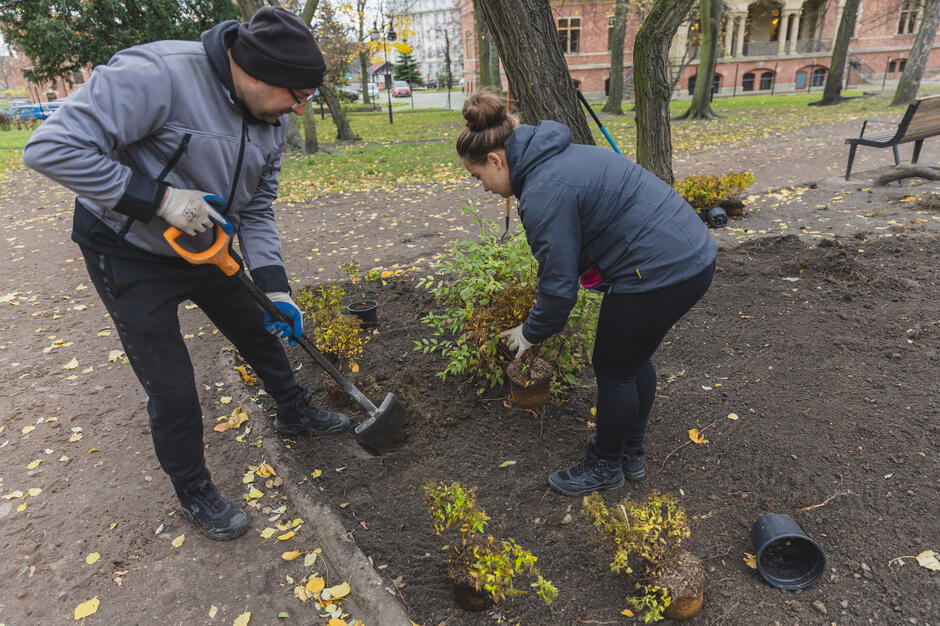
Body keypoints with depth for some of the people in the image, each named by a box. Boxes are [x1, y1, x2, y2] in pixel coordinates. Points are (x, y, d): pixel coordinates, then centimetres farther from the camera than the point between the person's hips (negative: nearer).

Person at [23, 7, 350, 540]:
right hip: (132, 257, -6)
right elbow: (52, 147, -30)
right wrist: (160, 197, -33)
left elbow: (257, 209, 1)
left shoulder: (272, 118, -5)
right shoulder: (156, 75, -29)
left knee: (263, 333, 18)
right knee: (172, 387, 0)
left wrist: (274, 287, -7)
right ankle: (194, 492, 25)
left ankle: (296, 415, 46)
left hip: (207, 249, 7)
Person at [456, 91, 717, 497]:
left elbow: (560, 285, -16)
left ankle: (606, 466, 30)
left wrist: (531, 333, 2)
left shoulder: (544, 193, -20)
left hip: (659, 273, -10)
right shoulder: (557, 157, 12)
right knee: (633, 357, 23)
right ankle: (630, 453, 41)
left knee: (613, 369, 8)